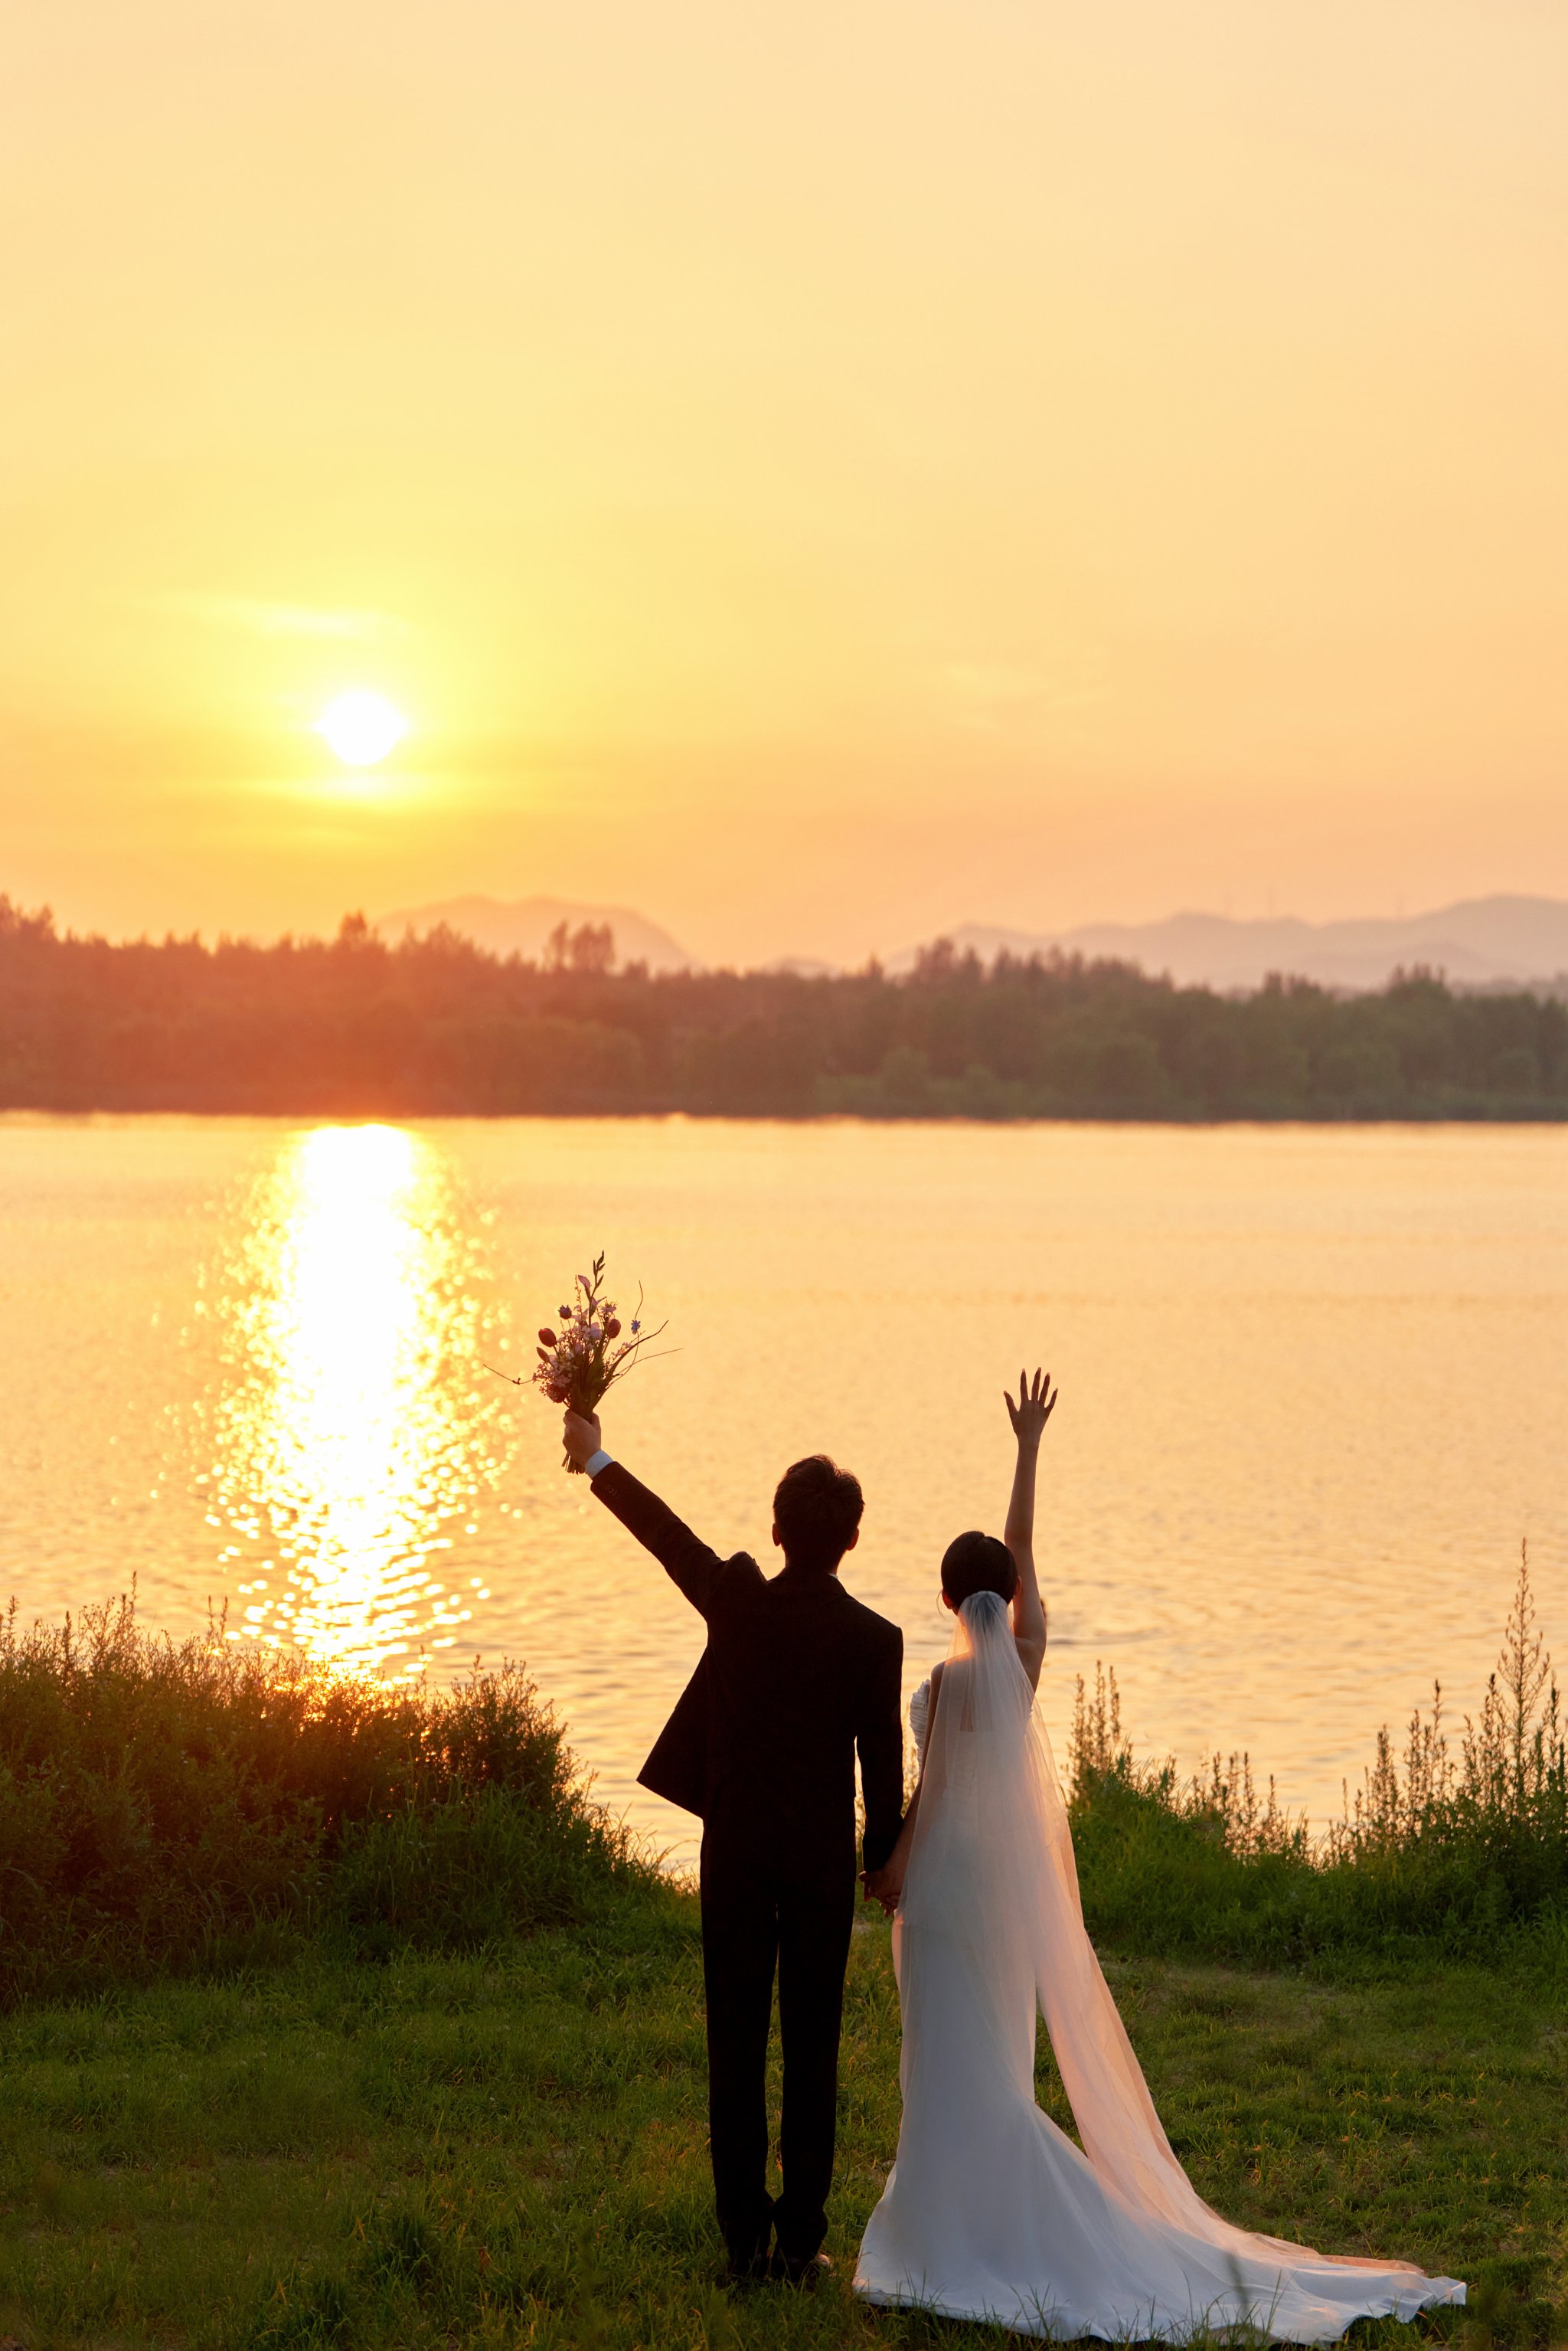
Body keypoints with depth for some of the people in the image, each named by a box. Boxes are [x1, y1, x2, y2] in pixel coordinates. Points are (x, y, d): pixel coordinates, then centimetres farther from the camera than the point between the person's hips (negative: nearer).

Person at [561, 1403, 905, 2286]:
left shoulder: (738, 1600, -9)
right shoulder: (875, 1640, -11)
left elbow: (662, 1531, 7)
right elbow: (884, 1760, -6)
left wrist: (597, 1462, 23)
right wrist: (886, 1858, 11)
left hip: (736, 1855, 1)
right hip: (823, 1862, -1)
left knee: (736, 2048, 7)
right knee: (811, 2053, 6)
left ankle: (746, 2236, 10)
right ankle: (801, 2239, 8)